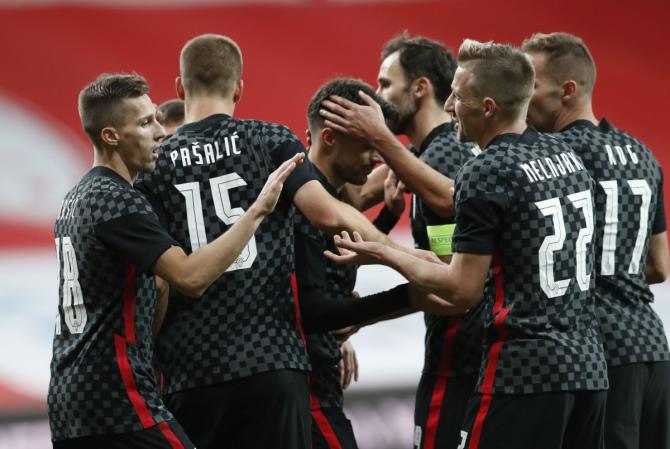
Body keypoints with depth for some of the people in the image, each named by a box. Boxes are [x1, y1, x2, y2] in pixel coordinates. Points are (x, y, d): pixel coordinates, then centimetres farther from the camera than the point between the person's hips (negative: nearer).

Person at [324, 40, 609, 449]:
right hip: (589, 368, 8)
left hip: (525, 371, -8)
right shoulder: (568, 157, 11)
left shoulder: (486, 173, -12)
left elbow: (464, 291, -11)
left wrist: (386, 256, 2)